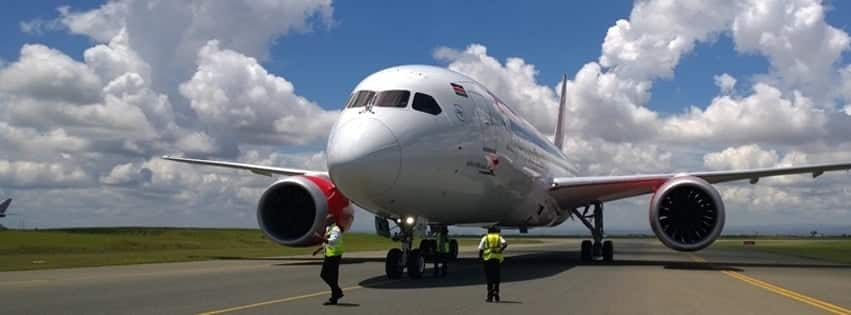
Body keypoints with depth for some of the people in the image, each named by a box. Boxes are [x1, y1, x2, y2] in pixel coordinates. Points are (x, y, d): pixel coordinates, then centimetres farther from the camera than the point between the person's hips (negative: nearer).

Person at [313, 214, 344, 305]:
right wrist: (319, 250, 21)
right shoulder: (328, 229, 14)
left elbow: (332, 241, -32)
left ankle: (334, 299, 6)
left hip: (334, 256, -10)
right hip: (328, 255, 10)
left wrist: (320, 237, -35)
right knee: (324, 275, 13)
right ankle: (338, 292, 23)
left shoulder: (336, 230, -16)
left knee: (333, 277, -5)